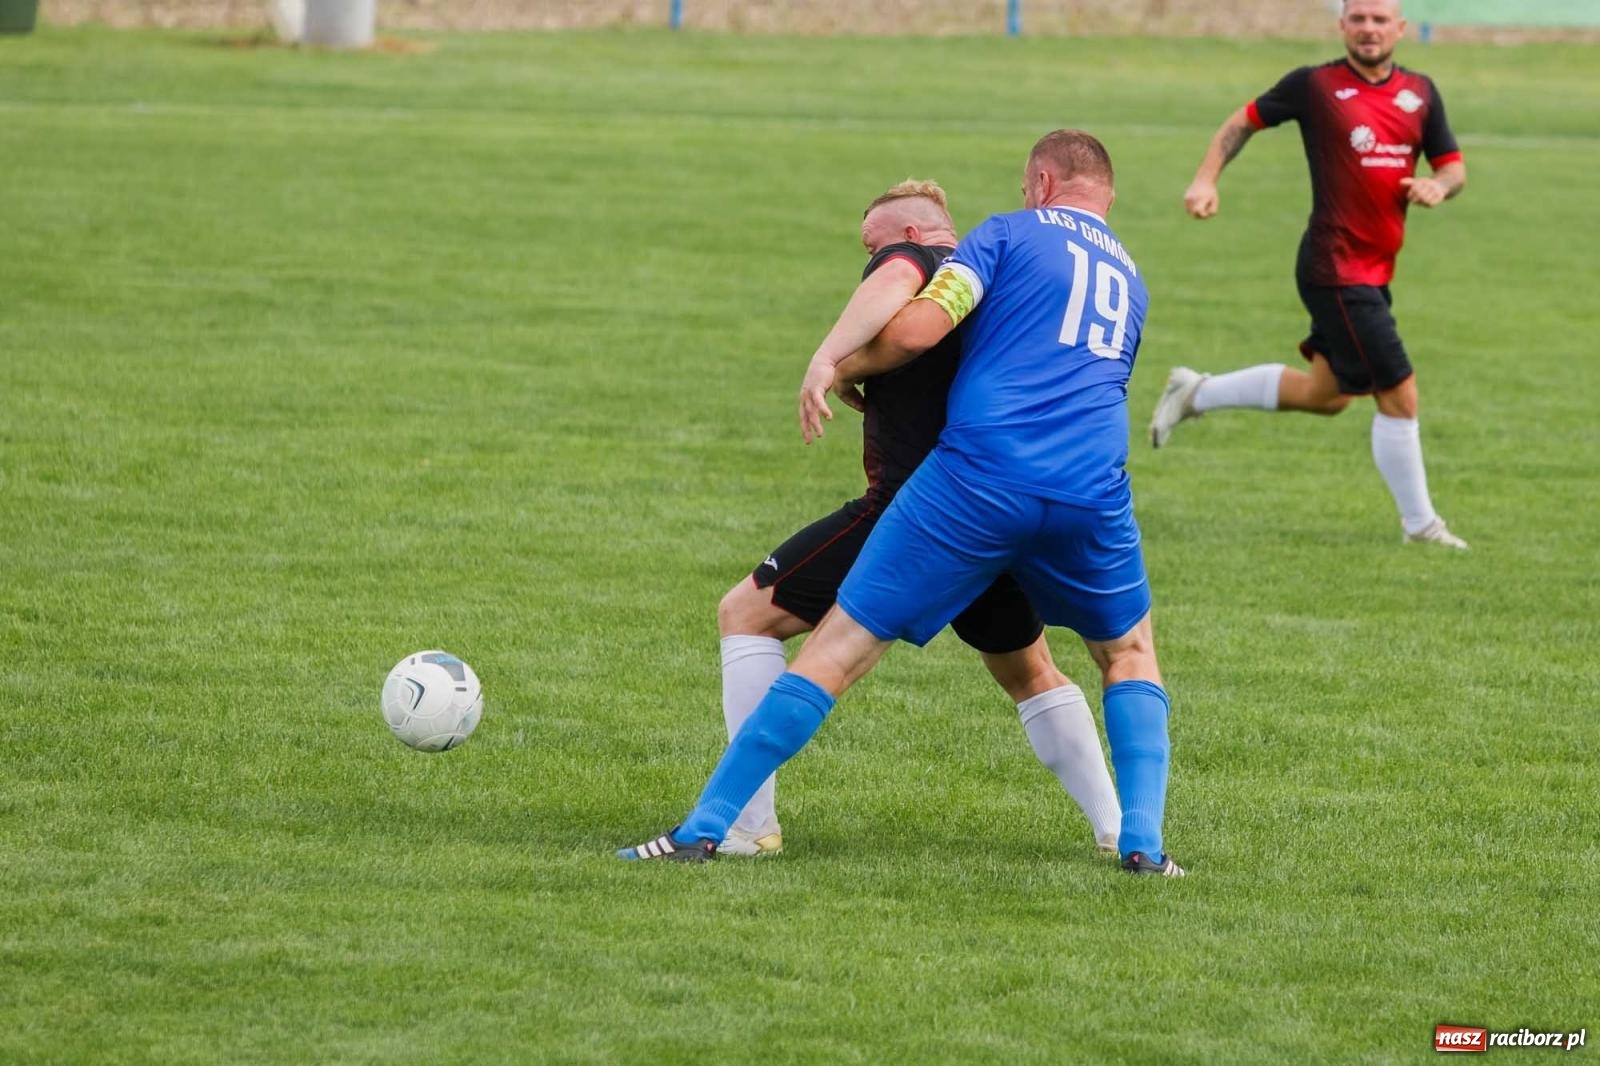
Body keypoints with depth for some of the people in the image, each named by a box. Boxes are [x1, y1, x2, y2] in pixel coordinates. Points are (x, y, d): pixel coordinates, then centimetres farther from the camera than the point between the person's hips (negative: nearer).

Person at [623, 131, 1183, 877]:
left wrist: (840, 368, 14)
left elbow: (919, 327, -4)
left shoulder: (1010, 234, 10)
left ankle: (705, 827, -1)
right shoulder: (1130, 279, 27)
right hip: (1093, 493, 4)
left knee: (838, 647, 1)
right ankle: (1142, 842, 11)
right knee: (1130, 654, 29)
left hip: (977, 473, -4)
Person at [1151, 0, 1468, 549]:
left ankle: (1195, 394, 32)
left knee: (1326, 394, 18)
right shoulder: (1314, 86, -7)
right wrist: (1206, 180, -8)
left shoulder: (1420, 92, 7)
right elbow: (1244, 122, 4)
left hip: (1375, 271, 8)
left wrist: (1438, 186, -11)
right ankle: (1419, 524, 8)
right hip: (1336, 270, -8)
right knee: (1399, 394, -7)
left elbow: (1454, 168, 12)